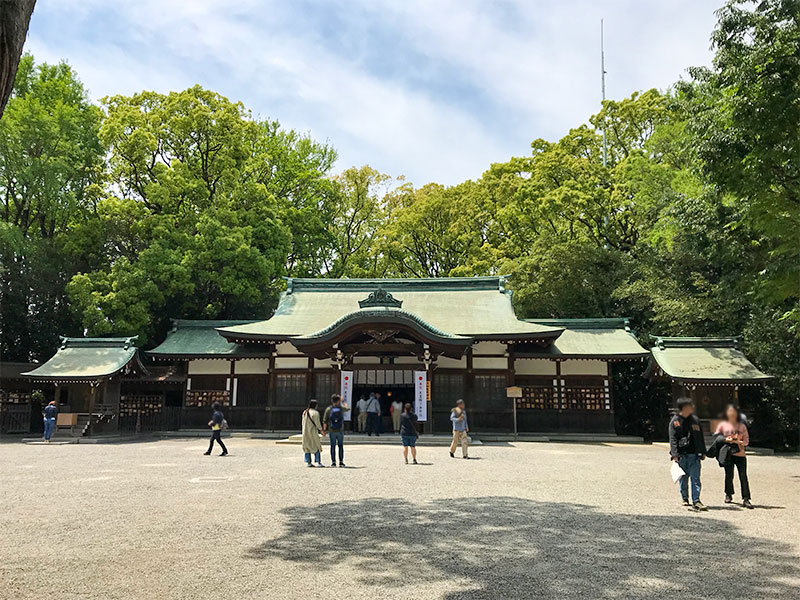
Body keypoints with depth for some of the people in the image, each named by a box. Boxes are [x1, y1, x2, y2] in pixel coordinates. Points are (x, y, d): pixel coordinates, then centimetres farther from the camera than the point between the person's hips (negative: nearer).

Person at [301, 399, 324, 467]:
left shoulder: (304, 412, 7)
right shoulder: (315, 413, -14)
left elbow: (303, 422, 11)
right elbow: (317, 423, -13)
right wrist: (321, 429, 0)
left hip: (305, 432, 6)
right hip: (313, 432, -6)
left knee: (307, 446, 11)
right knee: (317, 447, 1)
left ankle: (308, 462, 9)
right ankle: (318, 462, -3)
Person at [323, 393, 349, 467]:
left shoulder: (328, 409, -6)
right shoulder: (341, 408, -4)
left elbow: (325, 421, -5)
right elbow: (347, 408, 21)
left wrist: (324, 430, 4)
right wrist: (342, 402, 35)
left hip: (332, 431, 0)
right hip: (340, 430, 0)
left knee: (333, 446, 7)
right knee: (340, 446, 9)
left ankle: (333, 462, 7)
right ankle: (341, 462, 7)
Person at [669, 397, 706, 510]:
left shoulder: (695, 420, 11)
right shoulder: (675, 421, -1)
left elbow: (700, 437, 17)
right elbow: (672, 439, -5)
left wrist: (703, 452, 14)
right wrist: (675, 454, -13)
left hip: (694, 454, 2)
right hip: (681, 455, -2)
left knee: (695, 478, -5)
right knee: (683, 478, 7)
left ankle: (696, 500, -4)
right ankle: (685, 499, 21)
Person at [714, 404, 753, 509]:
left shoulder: (742, 426, 7)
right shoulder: (723, 425, 6)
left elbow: (746, 440, 6)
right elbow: (716, 436, 9)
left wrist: (739, 442, -13)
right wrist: (725, 440, -9)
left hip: (740, 454, 0)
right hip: (728, 454, 0)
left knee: (743, 476, -6)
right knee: (729, 475, 7)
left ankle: (746, 499, -4)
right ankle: (728, 495, 27)